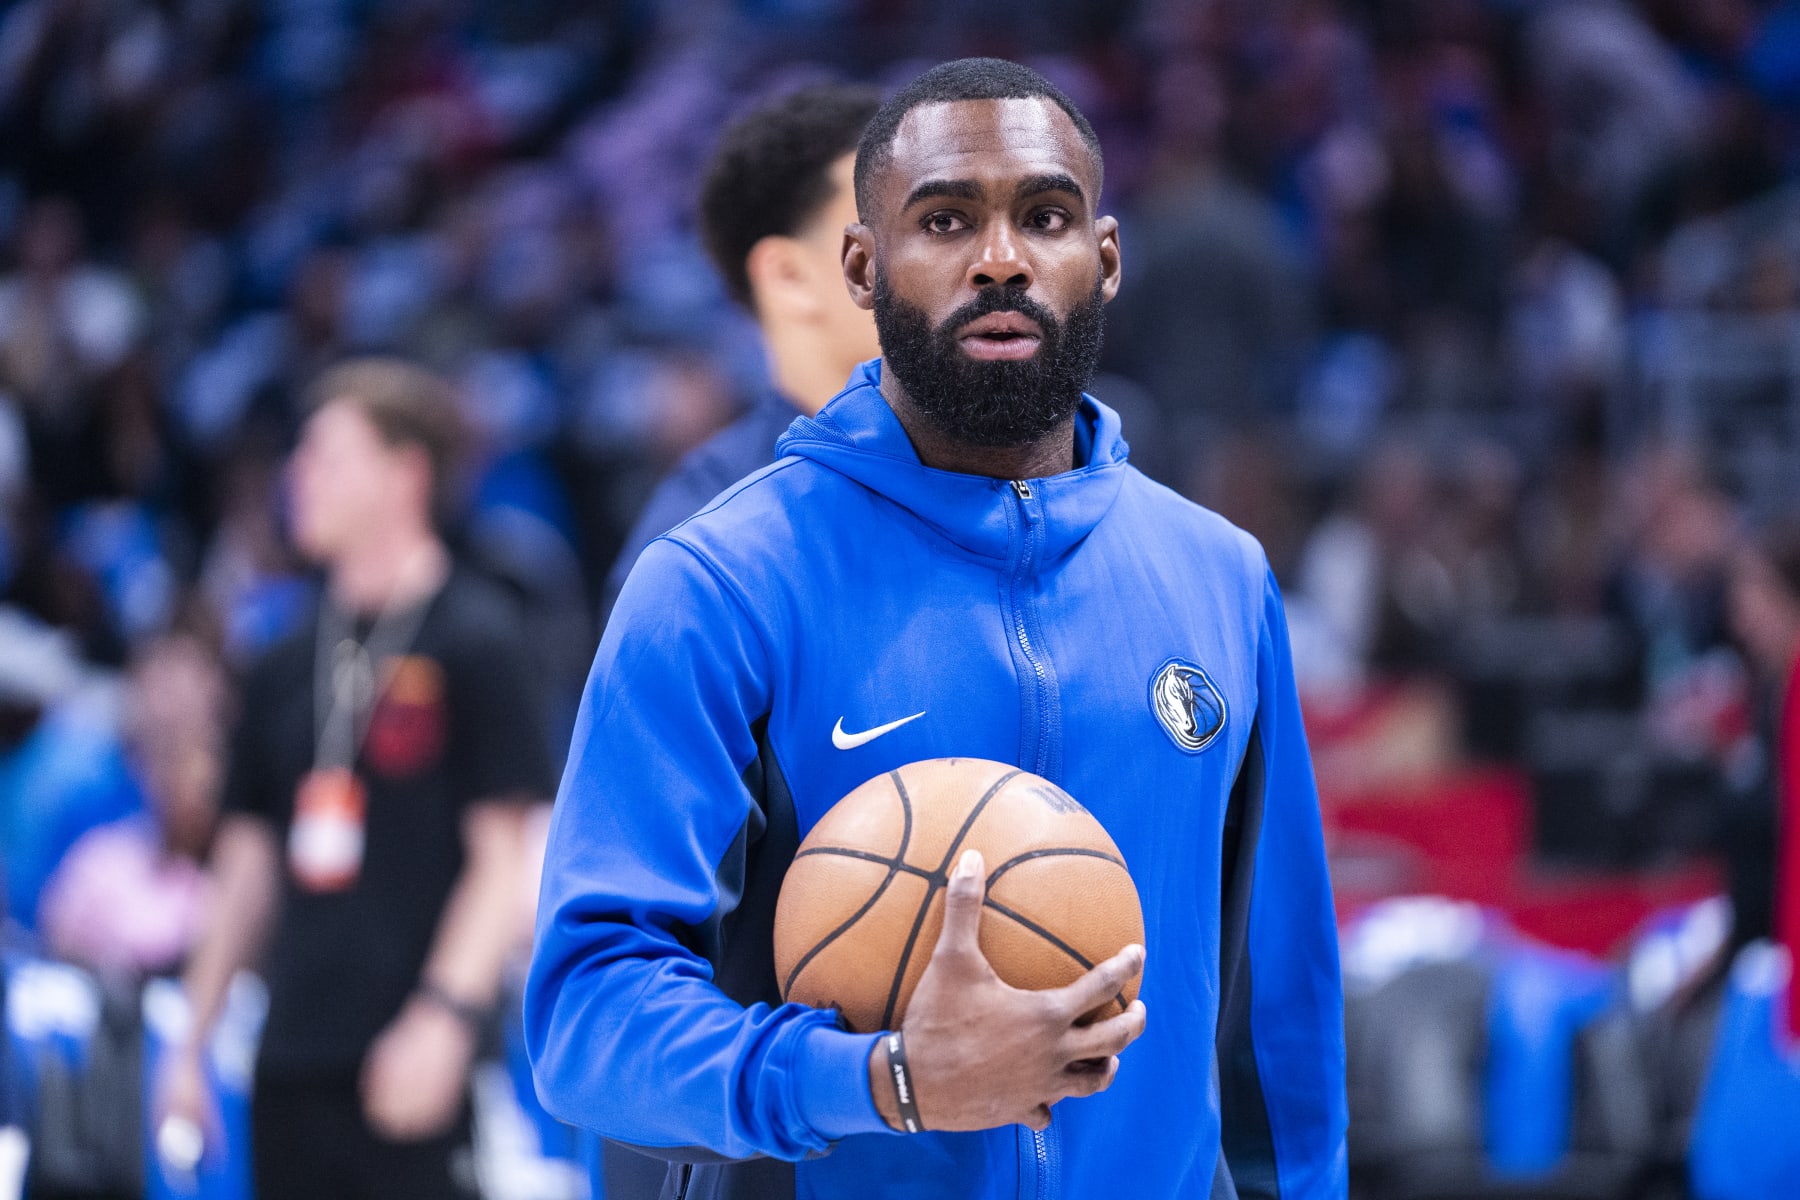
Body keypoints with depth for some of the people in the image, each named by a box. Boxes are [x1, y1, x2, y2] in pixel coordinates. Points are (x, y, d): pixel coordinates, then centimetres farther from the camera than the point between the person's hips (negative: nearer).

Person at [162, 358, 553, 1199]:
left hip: (412, 1063, -6)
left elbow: (504, 854, -8)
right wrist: (194, 1038, 17)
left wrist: (445, 1015, -17)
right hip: (292, 1059, 6)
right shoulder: (289, 664, 14)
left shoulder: (474, 641, -4)